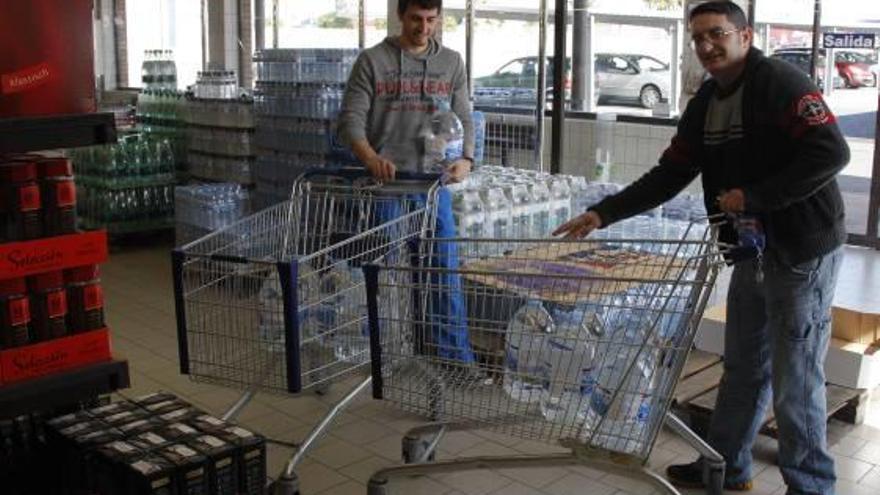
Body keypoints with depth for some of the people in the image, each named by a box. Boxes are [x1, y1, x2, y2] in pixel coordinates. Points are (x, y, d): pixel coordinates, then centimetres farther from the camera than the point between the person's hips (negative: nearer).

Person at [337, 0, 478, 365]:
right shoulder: (372, 61, 0)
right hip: (383, 183, -2)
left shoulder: (451, 63, 9)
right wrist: (370, 158, -24)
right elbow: (351, 119, -5)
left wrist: (465, 159, -10)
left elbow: (463, 120, 10)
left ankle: (456, 356, 13)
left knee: (446, 270, 3)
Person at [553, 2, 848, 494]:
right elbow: (669, 175, 9)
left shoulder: (781, 83, -15)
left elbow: (832, 153, -23)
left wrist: (753, 196, -23)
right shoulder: (706, 102, 9)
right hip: (753, 252, 8)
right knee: (743, 369, 17)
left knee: (795, 381, 0)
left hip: (804, 253, -8)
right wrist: (603, 213, 0)